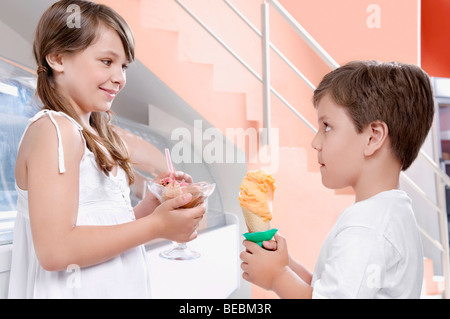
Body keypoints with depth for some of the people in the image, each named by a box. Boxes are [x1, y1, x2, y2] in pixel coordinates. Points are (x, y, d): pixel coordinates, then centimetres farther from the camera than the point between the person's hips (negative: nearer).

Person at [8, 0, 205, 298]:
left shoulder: (96, 135, 9)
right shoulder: (54, 129, -17)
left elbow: (106, 227, 9)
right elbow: (55, 249, -24)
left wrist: (153, 202, -5)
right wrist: (155, 226, -21)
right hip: (76, 290, -8)